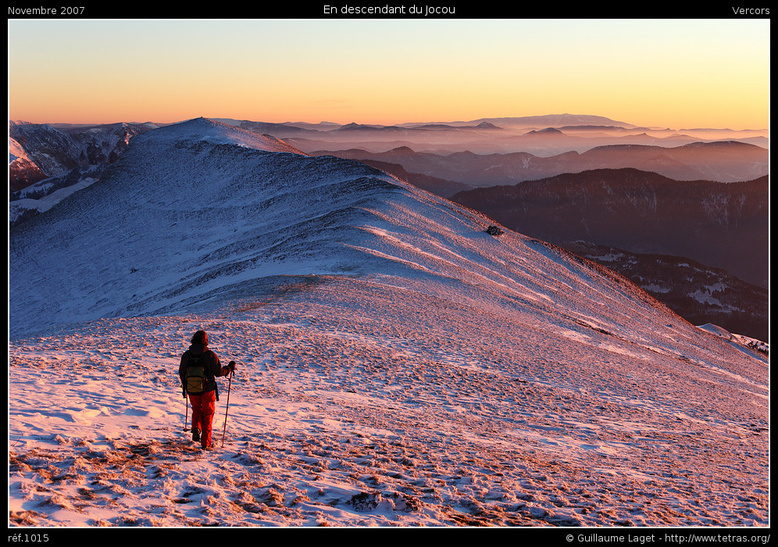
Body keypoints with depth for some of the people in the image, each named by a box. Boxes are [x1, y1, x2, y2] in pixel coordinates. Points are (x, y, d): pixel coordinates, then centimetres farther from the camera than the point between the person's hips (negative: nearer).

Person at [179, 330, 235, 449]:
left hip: (192, 391, 2)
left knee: (196, 410, 26)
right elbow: (219, 372, -12)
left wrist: (185, 386, 24)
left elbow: (182, 373, 5)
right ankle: (206, 442, 13)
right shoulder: (210, 355, -14)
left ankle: (196, 427, -3)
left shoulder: (186, 355, -4)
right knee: (207, 414, 13)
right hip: (208, 390, -2)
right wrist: (230, 368, 7)